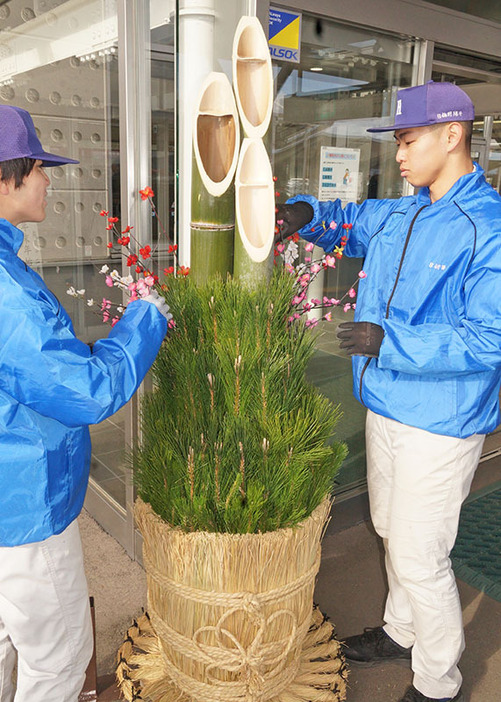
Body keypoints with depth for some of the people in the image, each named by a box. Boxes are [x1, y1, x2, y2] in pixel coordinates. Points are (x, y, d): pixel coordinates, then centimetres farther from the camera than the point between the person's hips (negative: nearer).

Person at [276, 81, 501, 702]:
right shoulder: (399, 216, 6)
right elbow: (347, 223, 23)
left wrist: (389, 340, -30)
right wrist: (307, 215, 2)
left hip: (440, 423, -8)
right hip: (386, 409, 8)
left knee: (418, 556, 4)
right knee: (391, 532, 24)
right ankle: (402, 630, 49)